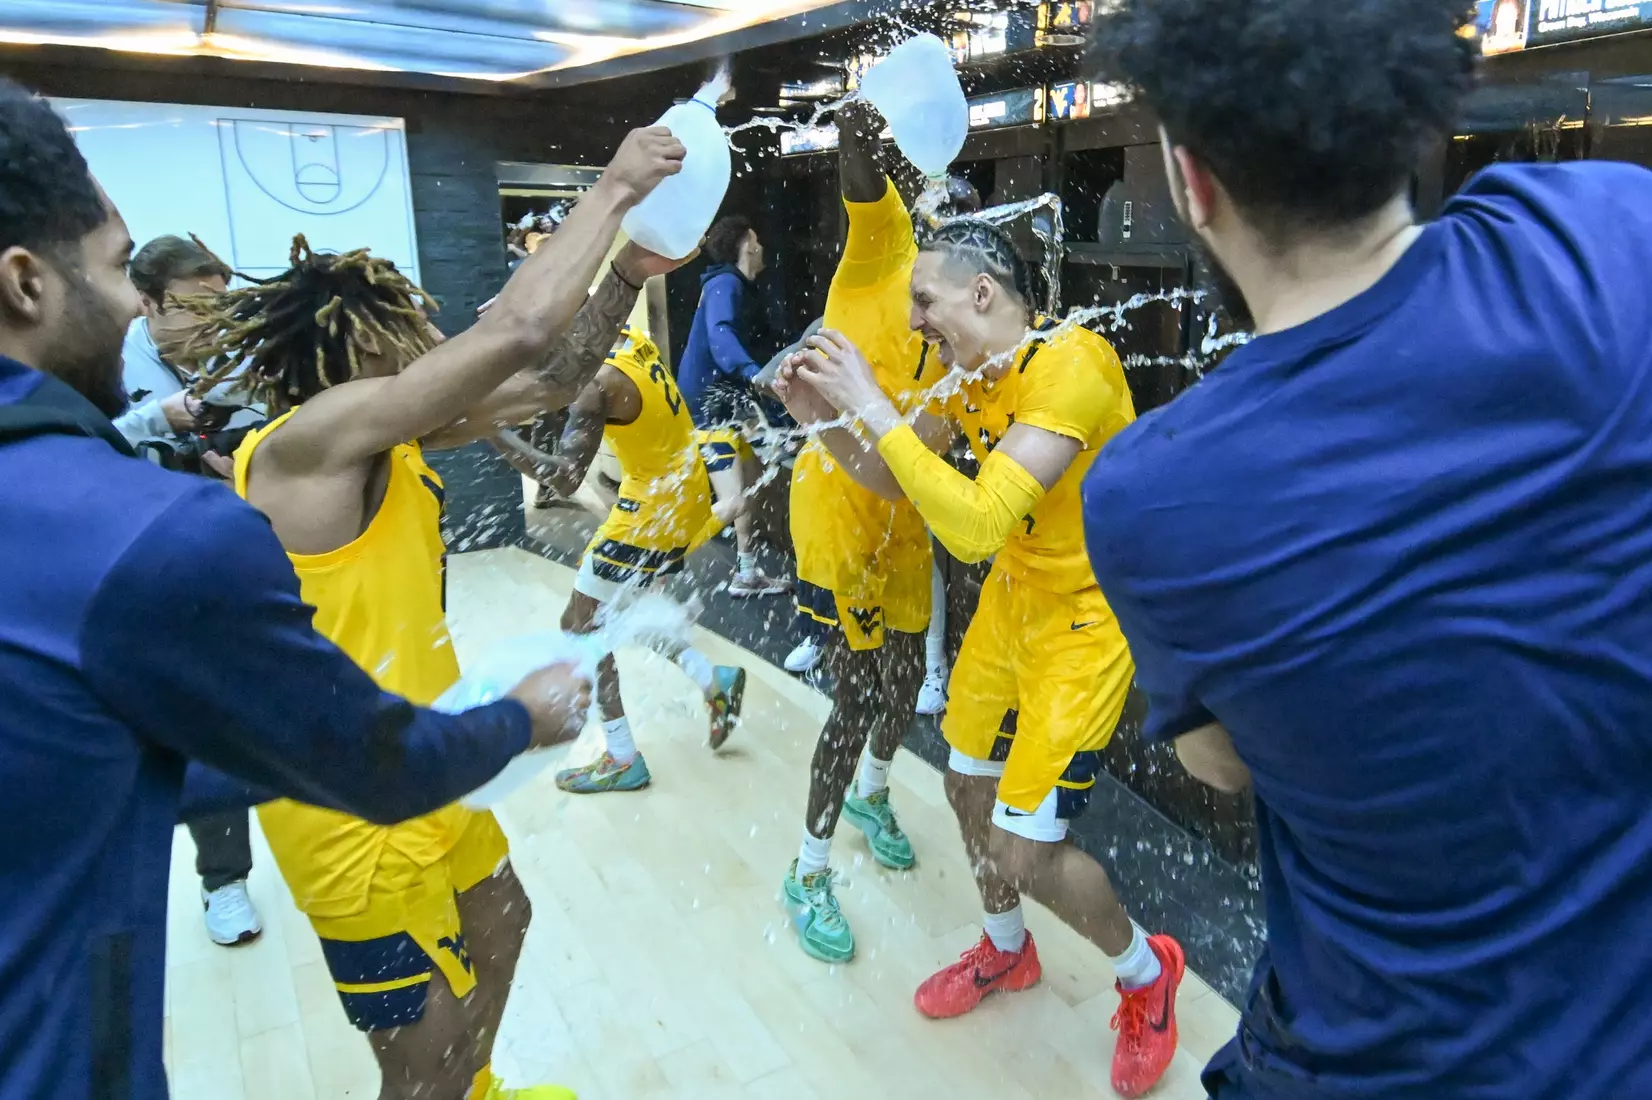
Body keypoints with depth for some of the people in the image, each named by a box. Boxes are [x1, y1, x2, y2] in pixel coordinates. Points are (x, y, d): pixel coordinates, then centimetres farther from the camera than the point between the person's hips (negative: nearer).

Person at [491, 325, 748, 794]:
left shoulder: (601, 382, -26)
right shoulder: (632, 341, -1)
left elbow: (565, 478, -33)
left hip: (655, 508, -9)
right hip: (684, 491, 9)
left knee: (581, 627, 3)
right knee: (621, 606, 24)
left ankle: (623, 760, 10)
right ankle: (714, 682, 26)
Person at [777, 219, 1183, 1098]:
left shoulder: (1070, 365, -28)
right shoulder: (965, 371, -1)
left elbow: (975, 524, -36)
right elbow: (891, 481, 8)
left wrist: (873, 407, -32)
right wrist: (826, 419, -9)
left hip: (1088, 613, -8)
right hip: (1013, 593, 8)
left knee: (1025, 848, -6)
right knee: (968, 786, 17)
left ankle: (1146, 973, 26)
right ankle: (1007, 951, 46)